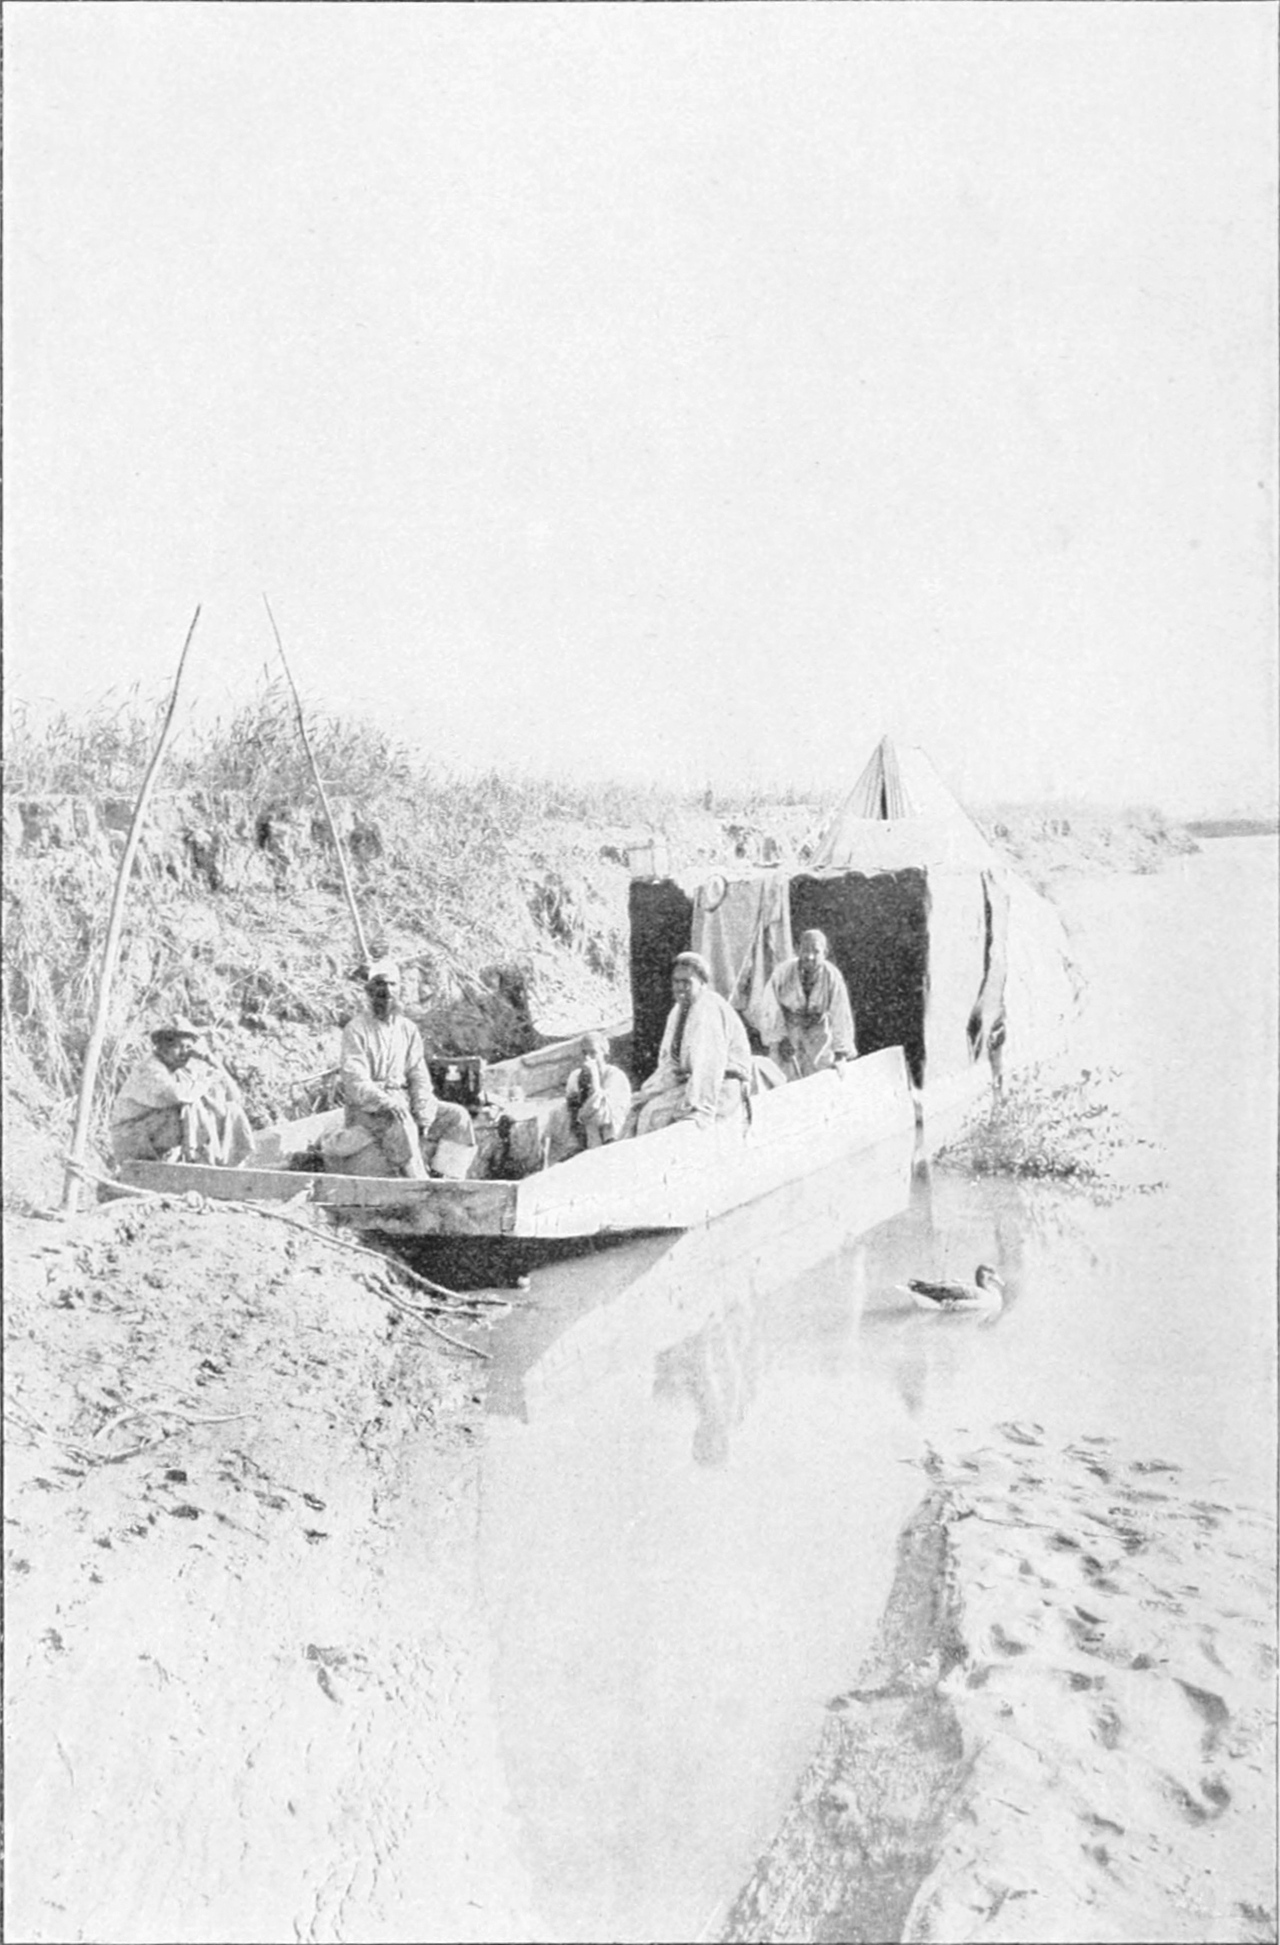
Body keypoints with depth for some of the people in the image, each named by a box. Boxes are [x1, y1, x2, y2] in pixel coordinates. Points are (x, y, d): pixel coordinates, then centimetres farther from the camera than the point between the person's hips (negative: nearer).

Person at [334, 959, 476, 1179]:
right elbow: (356, 1082, -16)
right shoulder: (356, 1029, -7)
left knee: (457, 1116, -12)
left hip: (404, 1101, 6)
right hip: (367, 1109, -6)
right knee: (401, 1124, -36)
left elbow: (419, 1075, 5)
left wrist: (423, 1111, -13)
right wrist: (387, 1102, -33)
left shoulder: (408, 1029, 11)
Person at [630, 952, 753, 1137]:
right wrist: (647, 1093, 1)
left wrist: (698, 1113, -32)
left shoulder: (709, 1009, -18)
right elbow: (670, 1063, 13)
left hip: (721, 1089, -9)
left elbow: (708, 1067, -26)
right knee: (638, 1109, 2)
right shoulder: (679, 1011, 11)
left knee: (655, 1113, -19)